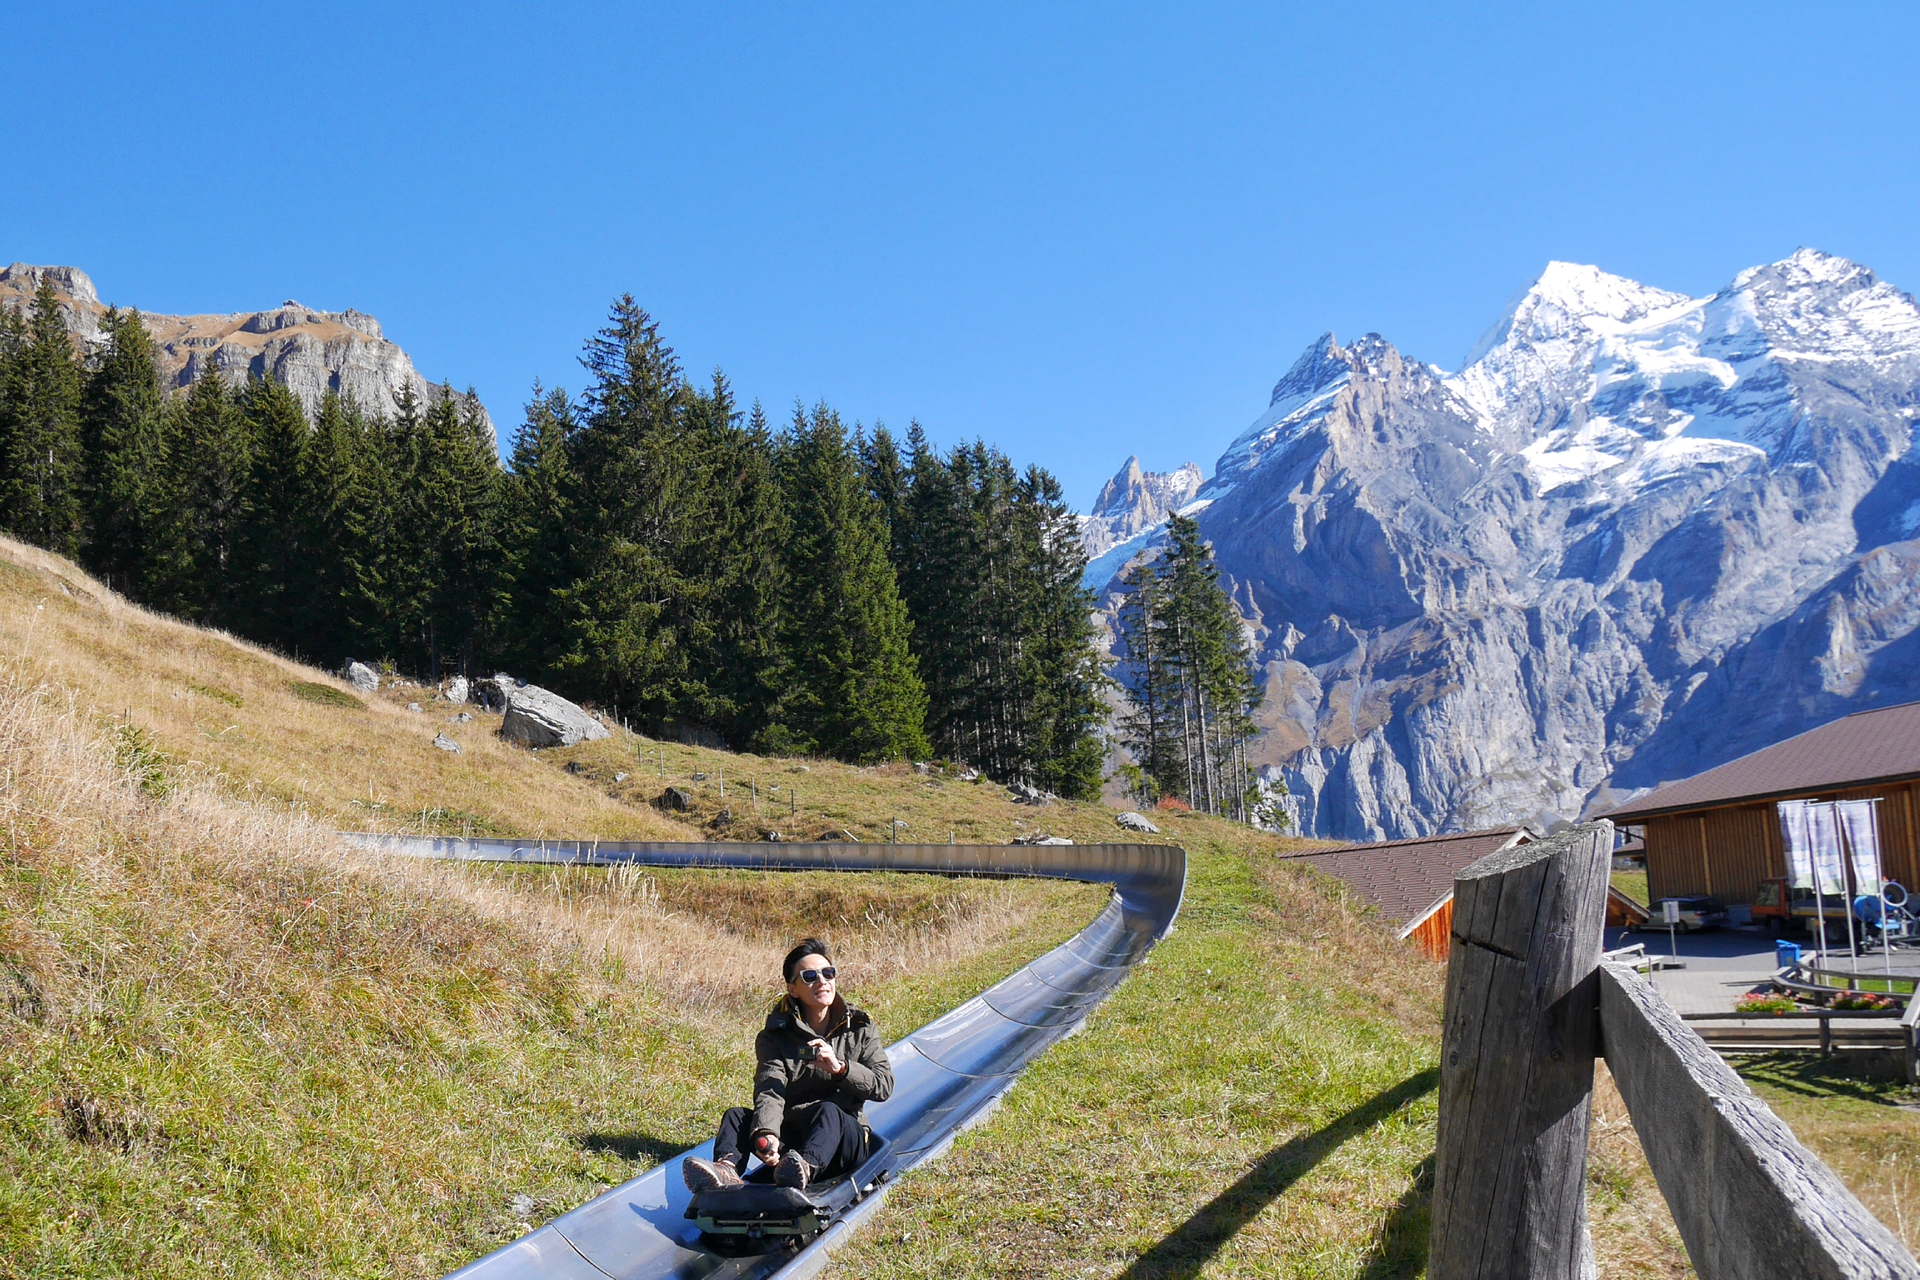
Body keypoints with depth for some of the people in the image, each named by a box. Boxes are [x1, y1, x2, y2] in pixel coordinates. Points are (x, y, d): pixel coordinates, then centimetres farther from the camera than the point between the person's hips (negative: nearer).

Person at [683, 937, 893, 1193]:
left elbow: (884, 1086, -2)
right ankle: (727, 1169, -52)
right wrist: (765, 1134, -34)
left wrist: (839, 1068, -19)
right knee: (736, 1115, -20)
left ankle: (805, 1168, -65)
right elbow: (769, 1091, -13)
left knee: (827, 1110, -33)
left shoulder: (860, 1028, 9)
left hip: (843, 1137, -2)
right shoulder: (776, 1035, 5)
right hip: (790, 1137, 2)